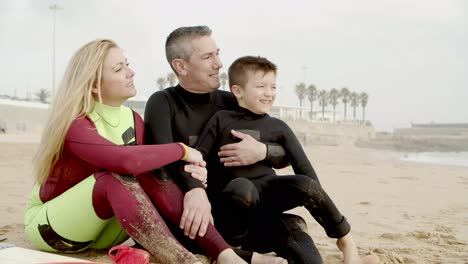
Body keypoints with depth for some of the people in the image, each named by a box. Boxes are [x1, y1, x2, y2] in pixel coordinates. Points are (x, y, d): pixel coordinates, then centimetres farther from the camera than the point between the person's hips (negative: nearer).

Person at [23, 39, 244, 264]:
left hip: (101, 232, 6)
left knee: (152, 175, -22)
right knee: (117, 178, -34)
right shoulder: (75, 125, -25)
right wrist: (182, 150, -30)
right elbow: (126, 160, -43)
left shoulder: (133, 120, -2)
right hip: (49, 226, -5)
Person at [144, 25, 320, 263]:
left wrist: (263, 152, -16)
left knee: (292, 226, -19)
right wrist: (194, 188, -44)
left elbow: (287, 155, 7)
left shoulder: (233, 105, 7)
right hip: (186, 217, -3)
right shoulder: (163, 103, -4)